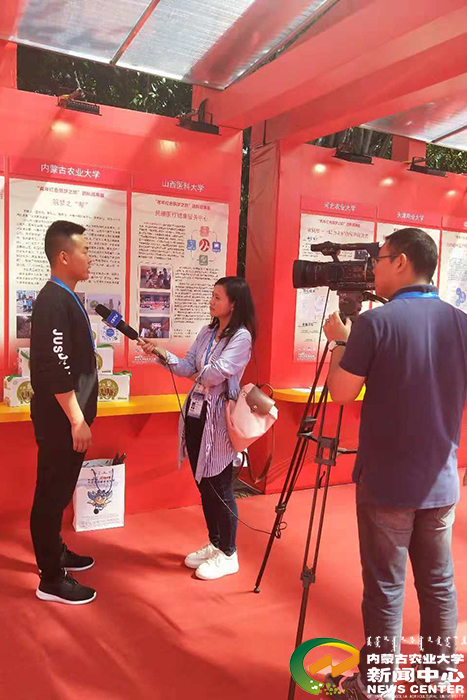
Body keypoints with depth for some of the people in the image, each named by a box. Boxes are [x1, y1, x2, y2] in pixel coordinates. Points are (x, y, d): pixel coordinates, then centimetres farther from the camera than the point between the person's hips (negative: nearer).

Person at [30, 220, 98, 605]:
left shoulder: (65, 298, 11)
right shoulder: (53, 302, -20)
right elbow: (56, 370, -24)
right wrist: (77, 420, -21)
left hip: (68, 417, 10)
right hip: (60, 421, -10)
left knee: (59, 492, 20)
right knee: (51, 494, 2)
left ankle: (55, 553, 37)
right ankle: (51, 579, 14)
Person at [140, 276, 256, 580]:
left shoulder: (242, 336, -12)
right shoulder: (207, 332, 12)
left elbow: (217, 372, -20)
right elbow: (188, 368, 7)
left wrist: (198, 375, 0)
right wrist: (164, 354, -8)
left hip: (219, 418, -8)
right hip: (195, 413, 8)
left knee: (220, 487, 2)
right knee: (204, 485, 16)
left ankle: (228, 555, 19)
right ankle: (215, 544, 33)